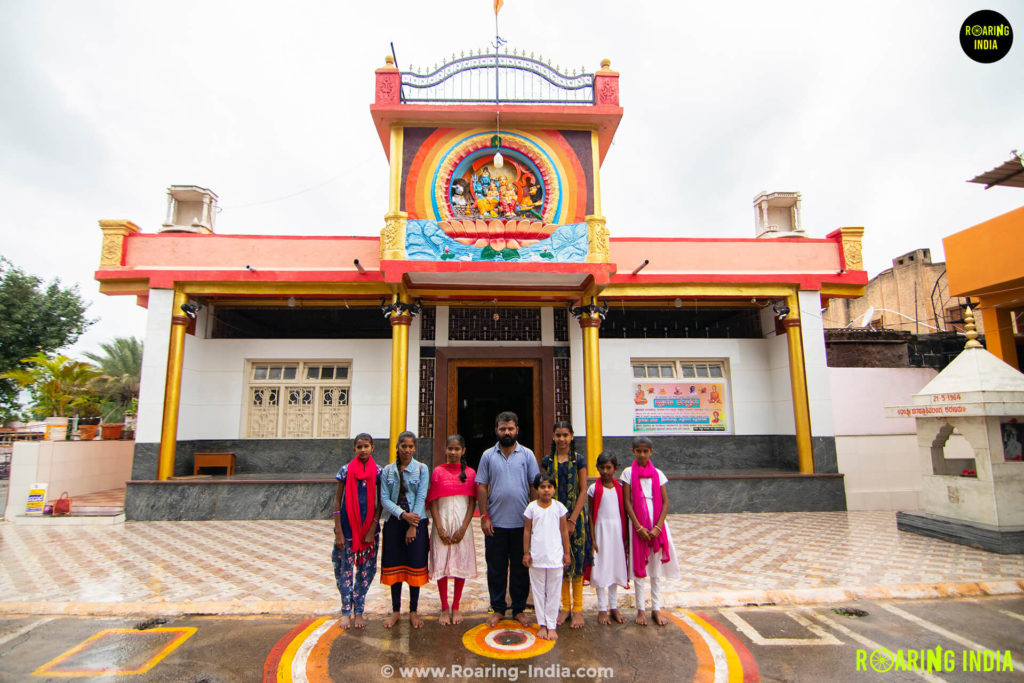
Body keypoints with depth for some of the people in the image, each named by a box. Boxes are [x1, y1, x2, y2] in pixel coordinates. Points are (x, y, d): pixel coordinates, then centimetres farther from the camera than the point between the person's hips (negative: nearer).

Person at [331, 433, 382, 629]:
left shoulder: (378, 472, -2)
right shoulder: (346, 470, -3)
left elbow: (380, 503, 1)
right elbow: (337, 501, -1)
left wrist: (372, 530, -6)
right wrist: (338, 532, -5)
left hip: (369, 526, 1)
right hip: (348, 525, -1)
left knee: (366, 569, 7)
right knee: (345, 568, 6)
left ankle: (359, 611, 21)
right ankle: (346, 612, 21)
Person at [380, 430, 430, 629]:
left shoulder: (421, 469, -1)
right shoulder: (388, 471, 5)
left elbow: (421, 497, -7)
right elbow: (384, 499, -2)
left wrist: (413, 525, -13)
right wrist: (403, 514, -16)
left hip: (417, 523, -2)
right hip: (393, 523, 2)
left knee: (415, 566, 3)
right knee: (394, 566, 8)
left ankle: (413, 611, 19)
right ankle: (396, 611, 24)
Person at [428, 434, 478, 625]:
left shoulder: (470, 473, 2)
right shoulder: (438, 471, 1)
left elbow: (472, 503, 0)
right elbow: (433, 502, -2)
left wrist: (463, 528, -9)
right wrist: (440, 528, -10)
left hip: (462, 523, 1)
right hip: (443, 522, 0)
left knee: (461, 565, 6)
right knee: (441, 565, 2)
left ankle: (456, 608, 22)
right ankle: (444, 609, 18)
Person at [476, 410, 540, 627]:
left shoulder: (527, 455, 2)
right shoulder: (488, 456, 3)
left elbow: (535, 487, 3)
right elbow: (482, 487, 3)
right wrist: (484, 516, -4)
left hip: (522, 523, 0)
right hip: (495, 523, 0)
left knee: (520, 568, 10)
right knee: (496, 568, 9)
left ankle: (519, 609, 25)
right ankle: (497, 608, 25)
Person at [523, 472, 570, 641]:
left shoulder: (559, 507, -3)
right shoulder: (532, 507, -4)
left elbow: (564, 530, 3)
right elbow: (527, 531, 2)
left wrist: (566, 553, 5)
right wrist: (526, 553, 1)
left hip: (555, 557, 0)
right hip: (536, 557, 0)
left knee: (553, 592, 7)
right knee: (538, 591, 10)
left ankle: (552, 626, 19)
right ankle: (542, 624, 23)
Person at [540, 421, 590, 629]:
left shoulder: (579, 460, -1)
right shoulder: (547, 461, 4)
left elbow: (583, 492, -4)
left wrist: (572, 520, -11)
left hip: (575, 516, -2)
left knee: (577, 561, 2)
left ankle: (578, 609, 15)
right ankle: (565, 606, 22)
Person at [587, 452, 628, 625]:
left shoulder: (620, 488, 3)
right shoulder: (594, 489, -5)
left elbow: (624, 512, 7)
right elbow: (591, 514, -4)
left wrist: (626, 536, 5)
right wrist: (592, 539, -8)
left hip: (617, 530, 3)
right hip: (601, 529, -3)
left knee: (615, 567, 11)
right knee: (601, 569, 1)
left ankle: (614, 607, 24)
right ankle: (602, 609, 13)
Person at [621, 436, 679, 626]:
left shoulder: (658, 474, 3)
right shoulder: (628, 473, -2)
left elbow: (665, 502, 0)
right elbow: (627, 502, -6)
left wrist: (658, 527, -10)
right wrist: (639, 527, -12)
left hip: (657, 525, 2)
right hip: (637, 524, -2)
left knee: (656, 567, 9)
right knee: (639, 567, 5)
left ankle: (656, 608, 20)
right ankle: (641, 609, 15)